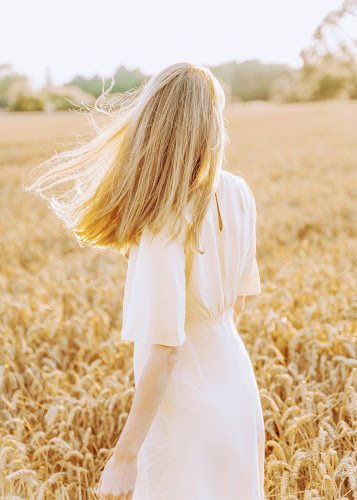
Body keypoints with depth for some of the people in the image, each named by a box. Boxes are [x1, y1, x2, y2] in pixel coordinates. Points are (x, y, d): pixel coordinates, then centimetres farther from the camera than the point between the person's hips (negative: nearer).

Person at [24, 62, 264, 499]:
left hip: (187, 409, -6)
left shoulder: (166, 227, -27)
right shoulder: (236, 195, -7)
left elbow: (164, 350, -26)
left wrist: (124, 457, -19)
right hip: (237, 393, 7)